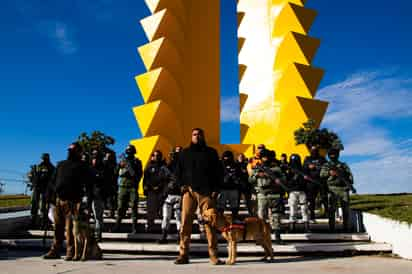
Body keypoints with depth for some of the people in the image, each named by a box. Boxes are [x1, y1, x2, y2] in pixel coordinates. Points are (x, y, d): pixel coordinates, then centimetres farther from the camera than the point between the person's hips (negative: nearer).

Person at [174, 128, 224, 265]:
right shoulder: (185, 153, 17)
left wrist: (215, 189, -1)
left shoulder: (211, 152, 12)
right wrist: (182, 184, 2)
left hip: (206, 192, -1)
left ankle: (213, 255, -1)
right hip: (189, 191, 2)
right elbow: (178, 171, 18)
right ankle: (183, 254, 2)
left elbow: (219, 172, 9)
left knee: (210, 223, -5)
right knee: (185, 223, -4)